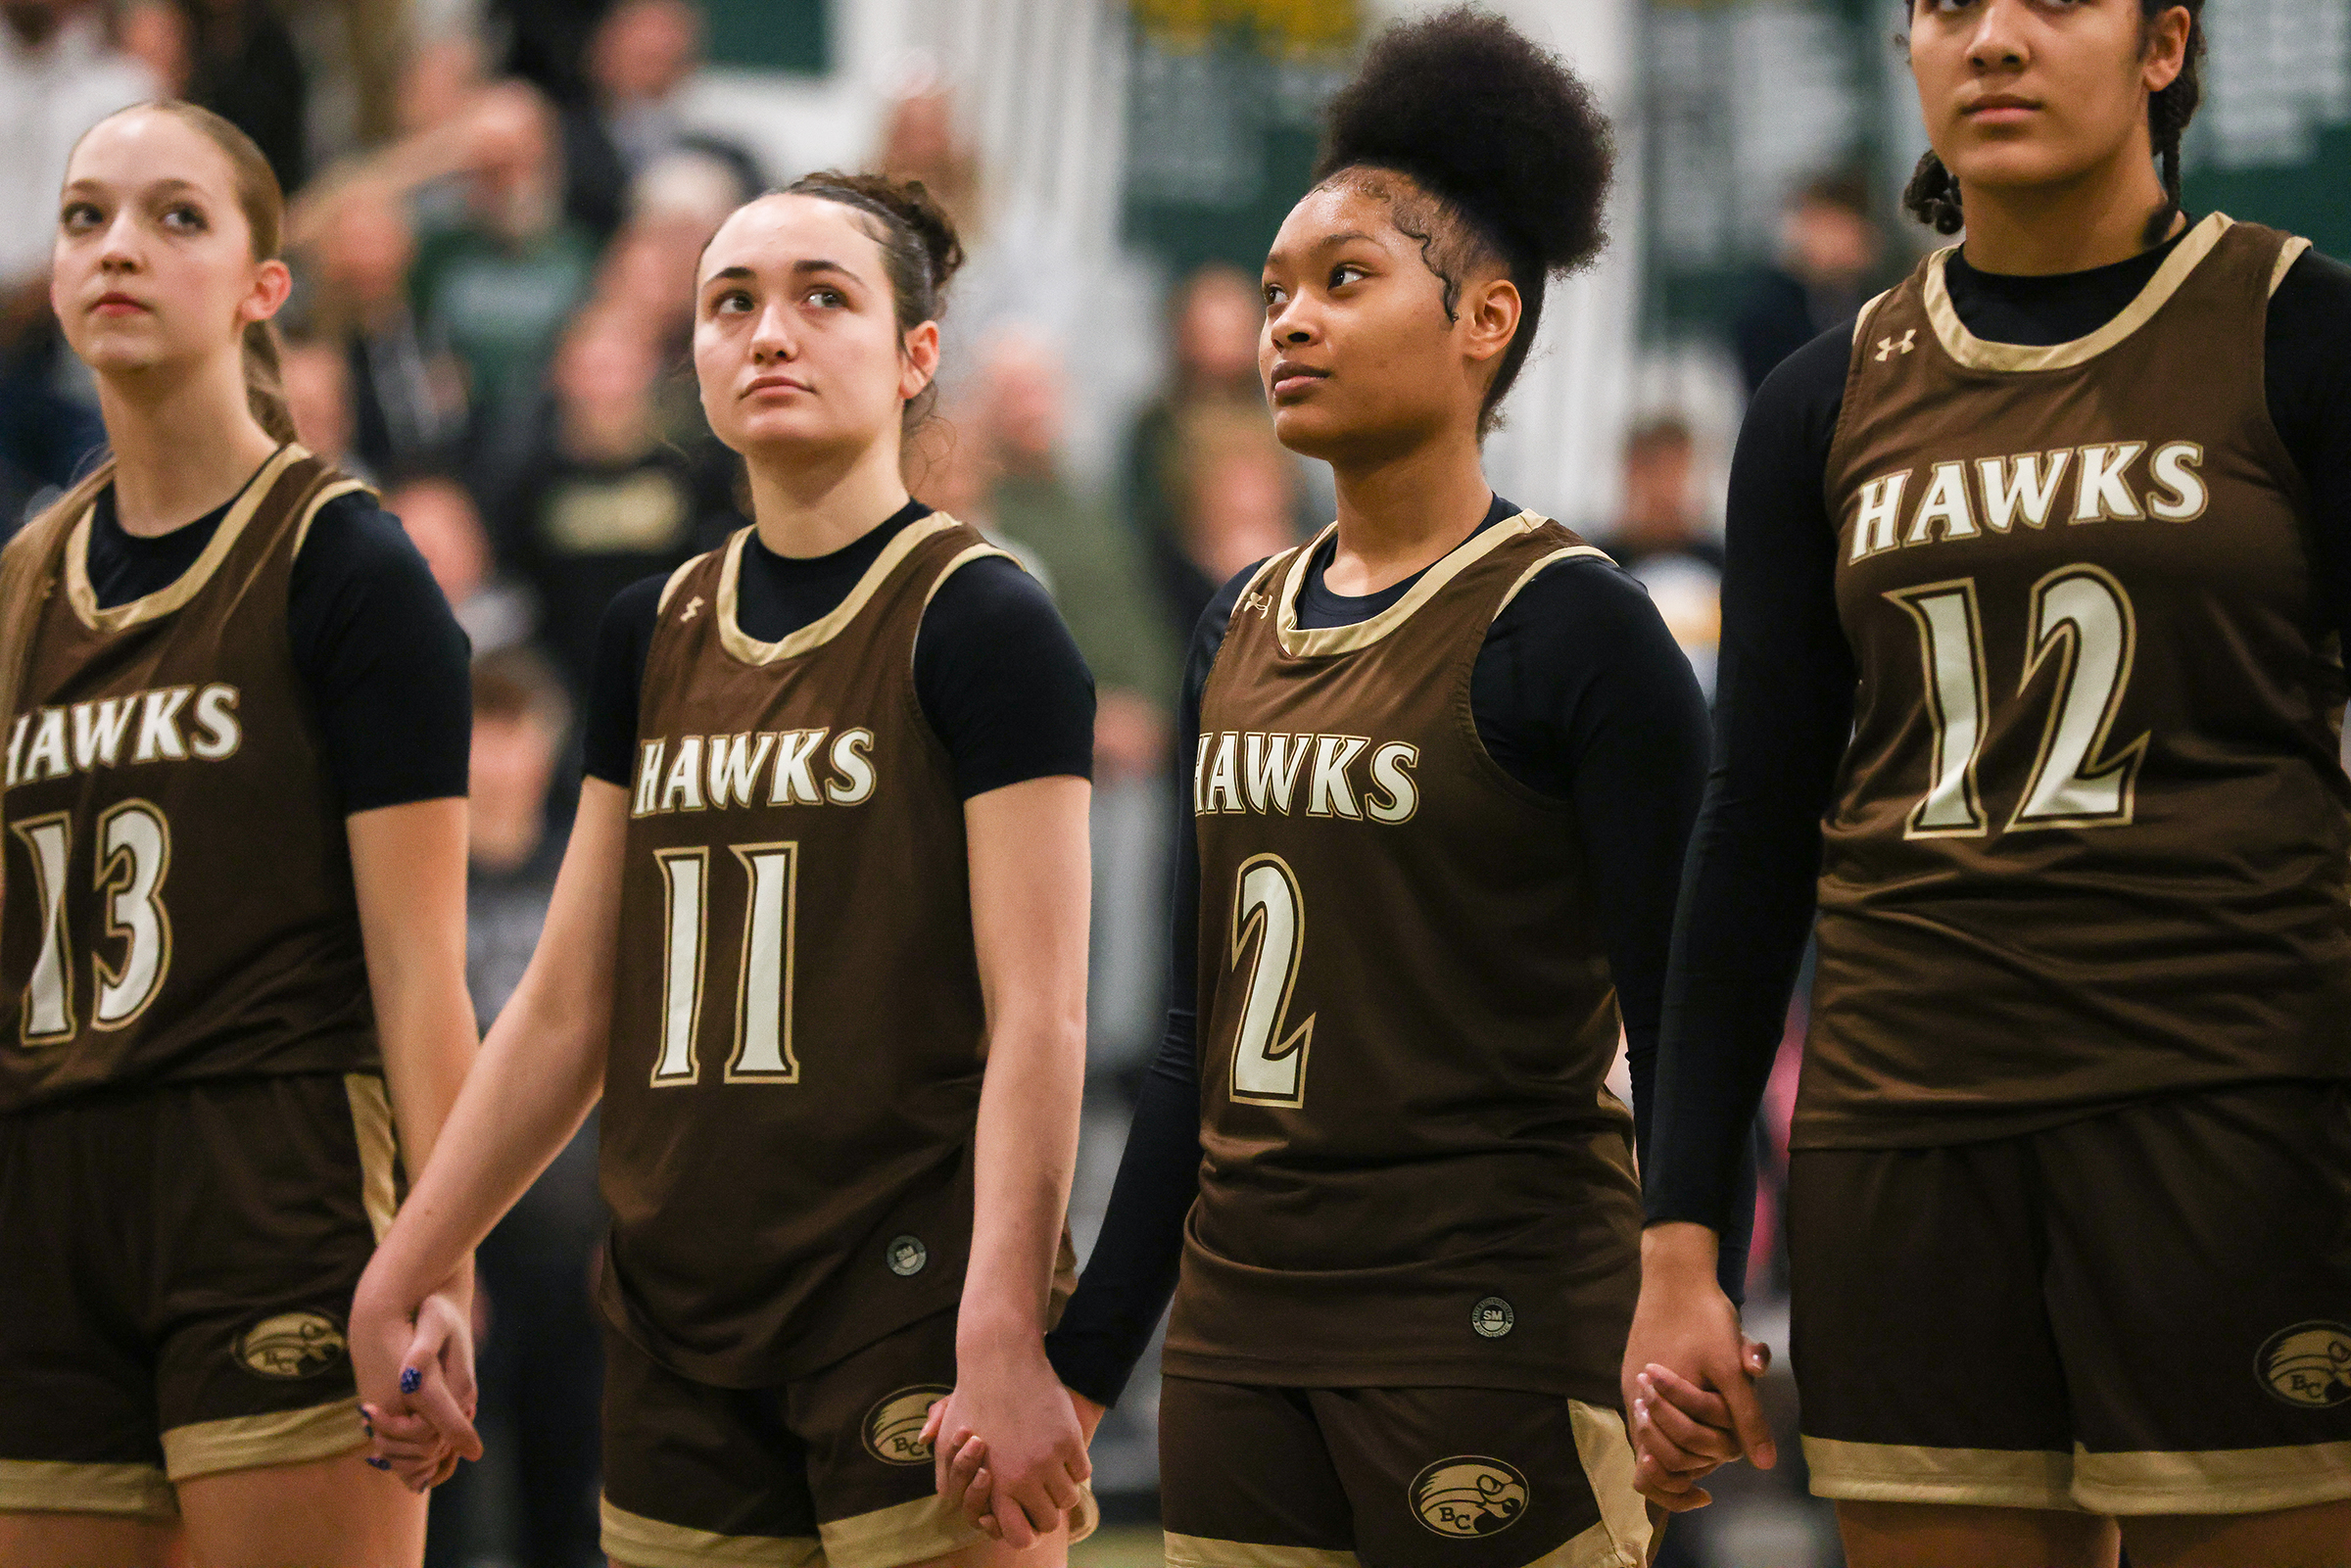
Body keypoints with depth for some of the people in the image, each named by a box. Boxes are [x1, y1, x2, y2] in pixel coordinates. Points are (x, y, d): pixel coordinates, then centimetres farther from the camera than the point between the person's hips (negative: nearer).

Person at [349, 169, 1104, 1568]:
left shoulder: (979, 623, -5)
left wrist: (1002, 1338, -21)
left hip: (914, 1311, -6)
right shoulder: (655, 636, 13)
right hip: (681, 1331, 6)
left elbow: (1040, 1018, -12)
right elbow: (566, 1014, 16)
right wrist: (392, 1285, 13)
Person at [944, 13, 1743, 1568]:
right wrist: (1076, 1366, 16)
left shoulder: (1570, 626, -7)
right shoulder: (1242, 630, 13)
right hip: (1241, 1330, 7)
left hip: (1493, 1336, -7)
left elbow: (1683, 1030, -10)